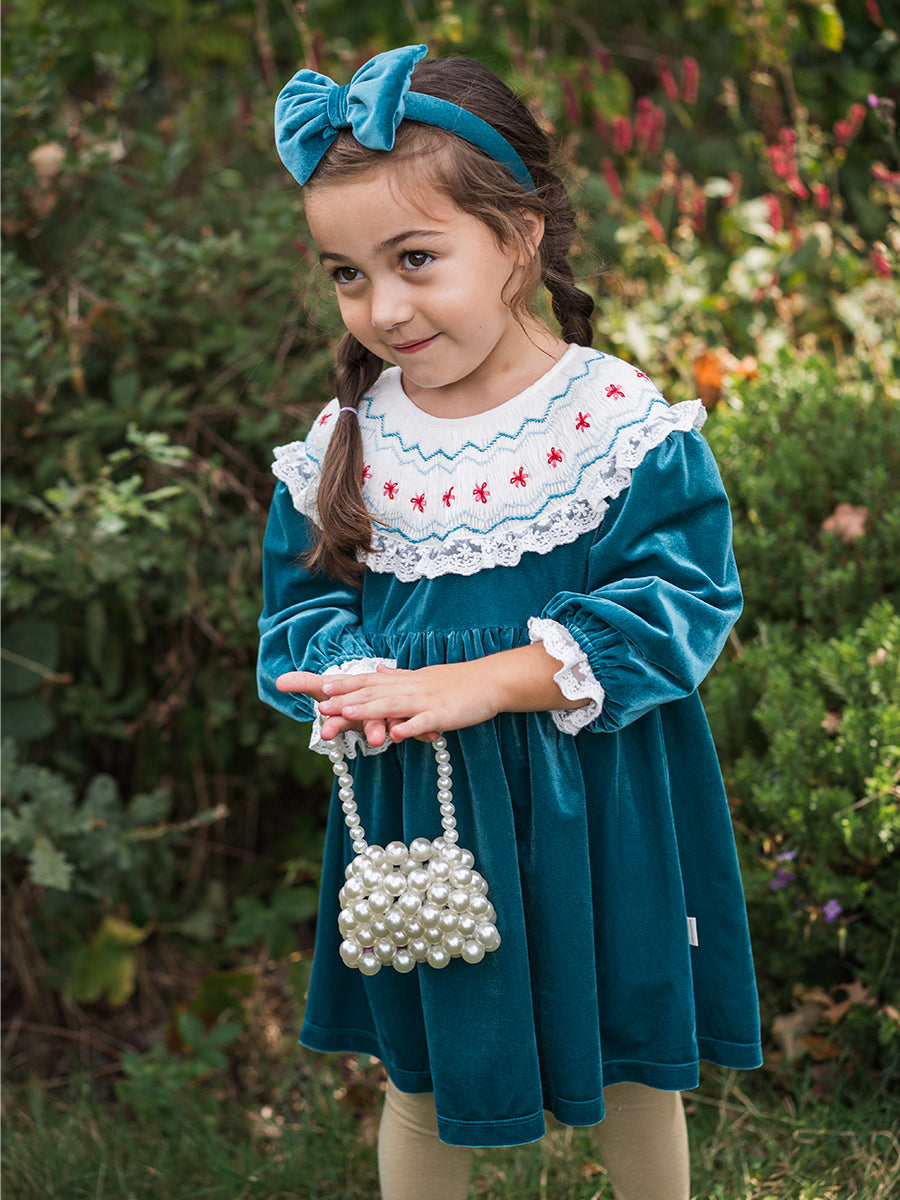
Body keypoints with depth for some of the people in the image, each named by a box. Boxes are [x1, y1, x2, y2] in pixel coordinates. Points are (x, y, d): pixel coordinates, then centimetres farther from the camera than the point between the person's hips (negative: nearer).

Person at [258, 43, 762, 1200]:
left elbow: (677, 604, -19)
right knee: (421, 1079, 19)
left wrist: (479, 683, -26)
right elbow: (301, 604, 3)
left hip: (595, 819, -2)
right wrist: (356, 685, -21)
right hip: (412, 817, 3)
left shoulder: (622, 421, -16)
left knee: (634, 1067, 18)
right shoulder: (342, 442, -3)